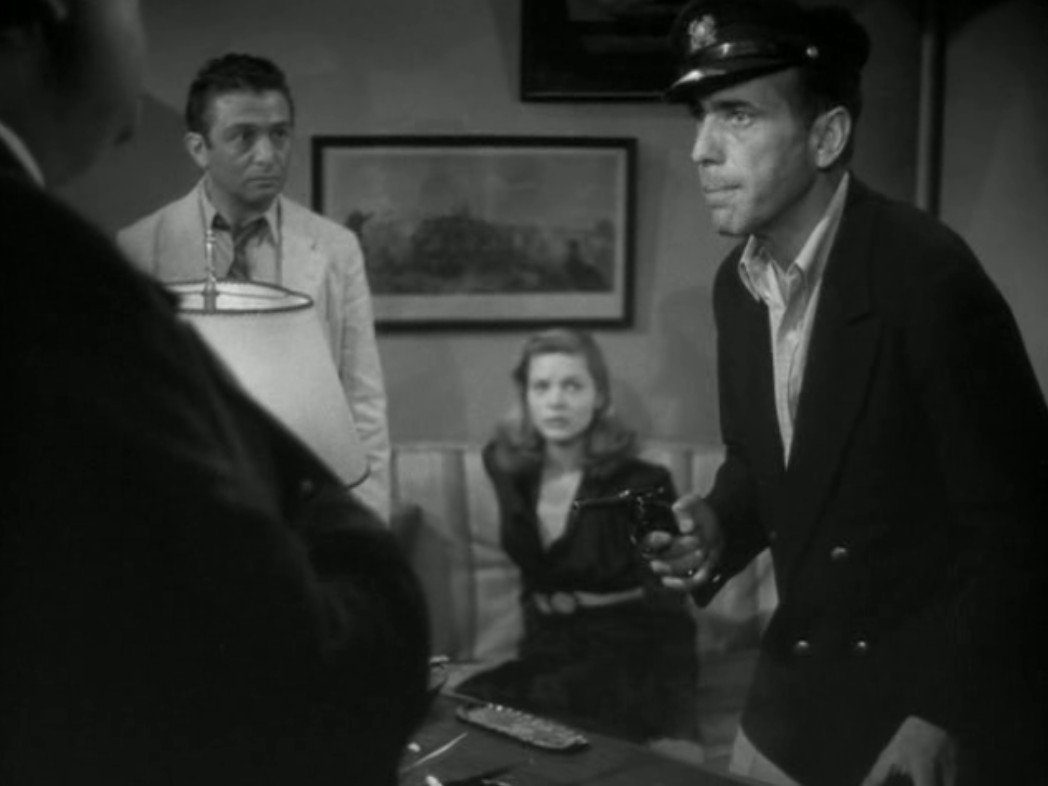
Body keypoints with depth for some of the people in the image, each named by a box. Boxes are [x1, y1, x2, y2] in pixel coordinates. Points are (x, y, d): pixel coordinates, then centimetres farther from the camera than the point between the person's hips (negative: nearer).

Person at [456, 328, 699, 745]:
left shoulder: (640, 485, -14)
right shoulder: (508, 466, 1)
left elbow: (671, 624, -19)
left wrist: (673, 730, -27)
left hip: (630, 654, -4)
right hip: (549, 648, 4)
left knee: (542, 710, -34)